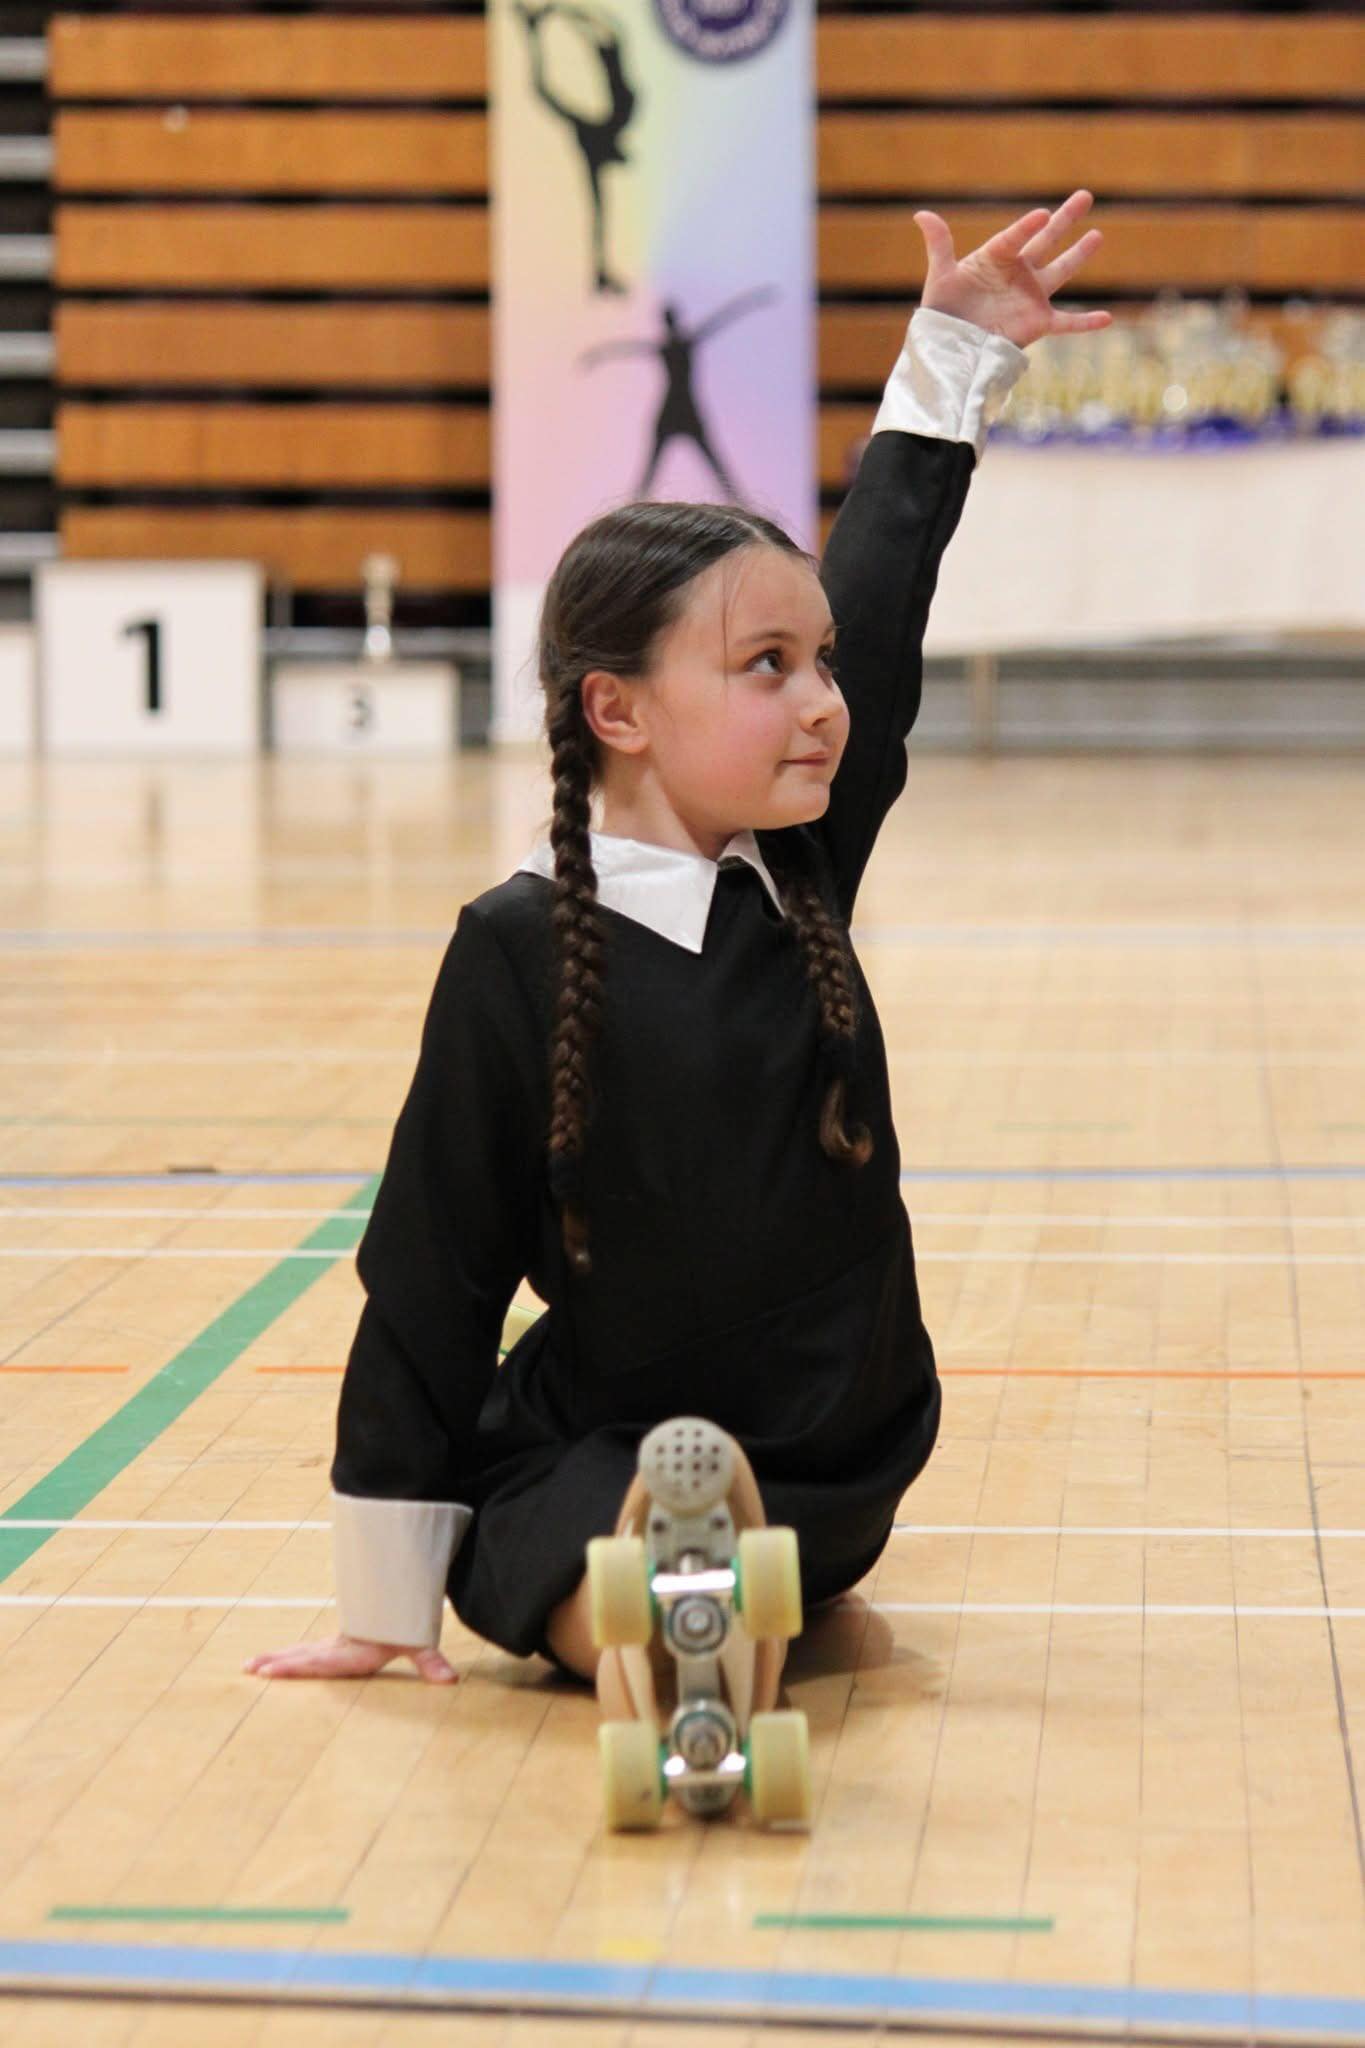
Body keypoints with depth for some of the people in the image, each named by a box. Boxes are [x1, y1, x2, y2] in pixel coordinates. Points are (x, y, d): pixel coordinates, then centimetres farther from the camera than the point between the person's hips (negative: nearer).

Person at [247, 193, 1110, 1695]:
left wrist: (955, 360, 15)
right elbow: (430, 1282, -9)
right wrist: (389, 1598, -7)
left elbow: (874, 602, 13)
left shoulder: (801, 874, 1)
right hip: (602, 1466, -10)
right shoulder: (521, 953, -14)